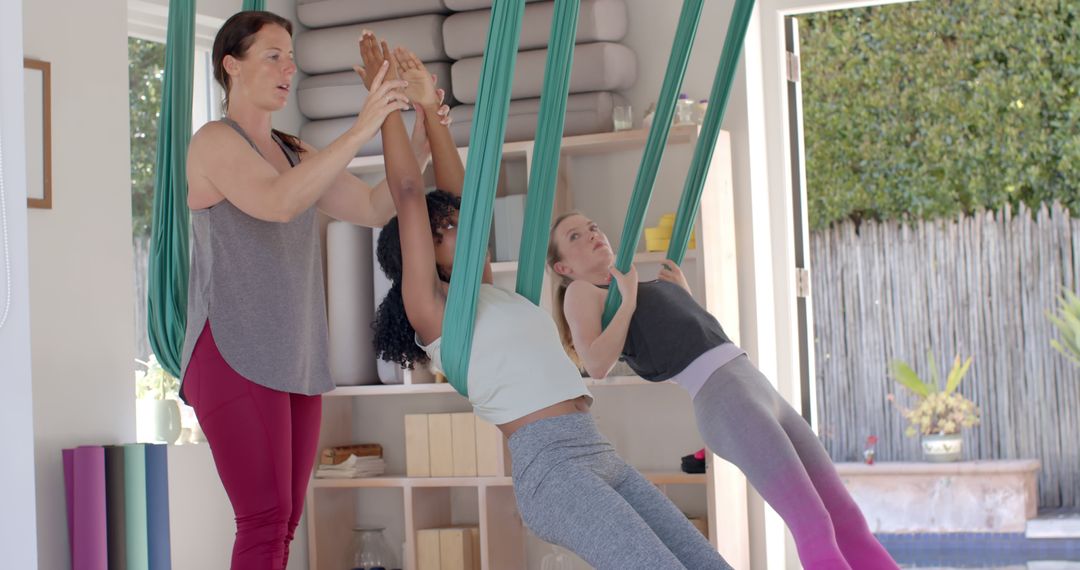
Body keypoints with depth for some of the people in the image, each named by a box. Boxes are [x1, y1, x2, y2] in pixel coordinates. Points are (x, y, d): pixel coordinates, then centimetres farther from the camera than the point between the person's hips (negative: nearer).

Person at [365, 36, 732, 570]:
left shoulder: (486, 294, 22)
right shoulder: (430, 307, 1)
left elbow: (460, 195, 25)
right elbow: (409, 194, -4)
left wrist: (431, 110, 23)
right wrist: (387, 102, 1)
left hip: (602, 458, 9)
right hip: (549, 466, -9)